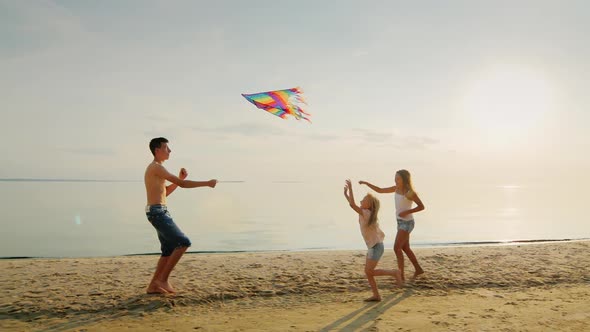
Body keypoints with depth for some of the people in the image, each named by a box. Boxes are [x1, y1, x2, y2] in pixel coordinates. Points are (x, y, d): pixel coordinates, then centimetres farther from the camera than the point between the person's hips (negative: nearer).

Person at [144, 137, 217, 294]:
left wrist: (180, 178, 14)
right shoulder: (157, 167, -12)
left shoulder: (154, 168, 20)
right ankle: (163, 279, -7)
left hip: (158, 212, 10)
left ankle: (153, 286, 15)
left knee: (169, 250, 12)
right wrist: (207, 183, -13)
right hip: (158, 212, -10)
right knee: (183, 242, -13)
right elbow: (182, 184, -18)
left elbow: (165, 192, 26)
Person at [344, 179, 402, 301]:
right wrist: (346, 194, 17)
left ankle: (394, 273, 3)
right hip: (372, 246, 9)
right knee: (367, 272, 7)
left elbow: (352, 205, -27)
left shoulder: (366, 213, -18)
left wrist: (350, 188, -22)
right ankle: (376, 295, 10)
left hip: (376, 247, -9)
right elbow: (353, 205, 21)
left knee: (369, 272, -4)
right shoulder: (366, 213, 6)